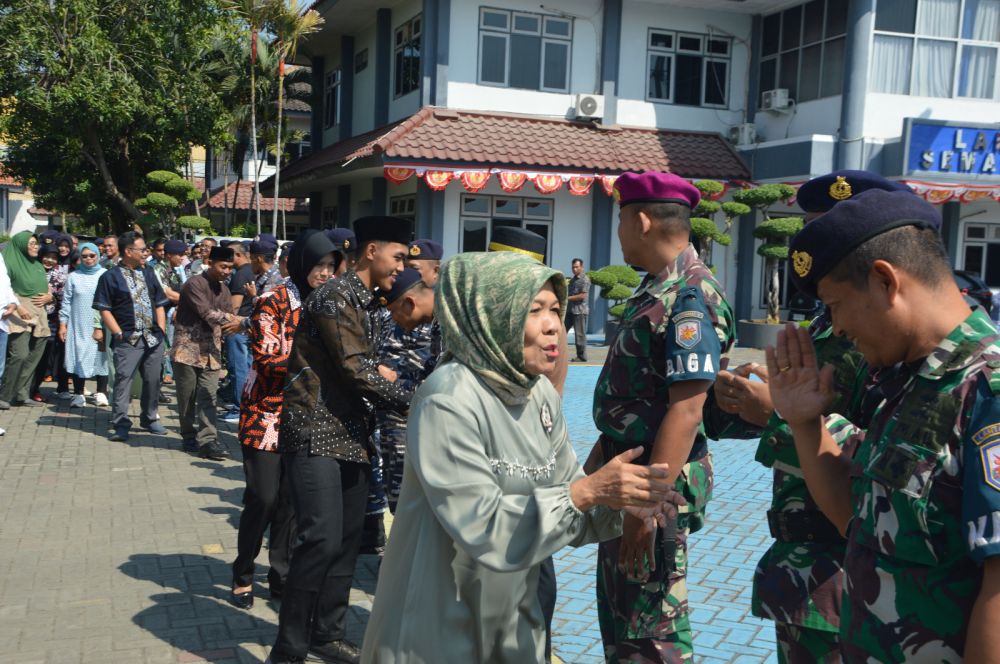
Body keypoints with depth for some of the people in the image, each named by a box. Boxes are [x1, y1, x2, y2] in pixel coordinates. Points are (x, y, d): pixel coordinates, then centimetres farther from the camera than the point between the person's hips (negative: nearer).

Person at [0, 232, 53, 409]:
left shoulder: (38, 265, 19)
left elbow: (48, 289, 24)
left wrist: (49, 297, 1)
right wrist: (18, 306, -23)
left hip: (39, 315, 7)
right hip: (20, 315, -7)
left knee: (33, 357, 3)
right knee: (19, 355, -17)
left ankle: (21, 394, 11)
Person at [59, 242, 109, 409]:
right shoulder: (74, 276, 5)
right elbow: (66, 301, 7)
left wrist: (103, 326, -6)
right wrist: (63, 324, 2)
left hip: (100, 325, -1)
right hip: (77, 326, 1)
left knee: (100, 357, 0)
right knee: (78, 358, 3)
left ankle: (101, 393, 10)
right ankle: (78, 395, 11)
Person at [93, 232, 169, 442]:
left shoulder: (148, 273, 15)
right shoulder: (110, 276, -2)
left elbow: (159, 304, 17)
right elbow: (104, 309, -5)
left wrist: (161, 330, 7)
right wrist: (118, 333, -11)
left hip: (153, 338, 5)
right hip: (128, 340, -5)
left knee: (152, 379, 10)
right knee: (123, 379, -7)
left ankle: (150, 418, 26)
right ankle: (121, 425, -2)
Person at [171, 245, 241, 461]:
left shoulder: (224, 290, 13)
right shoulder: (194, 284, -11)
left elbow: (228, 319, 6)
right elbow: (207, 313, -22)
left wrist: (236, 324, -17)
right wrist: (236, 320, -19)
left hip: (211, 350, 5)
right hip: (188, 348, -5)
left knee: (208, 397, -5)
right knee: (187, 397, 4)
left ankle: (207, 441, -9)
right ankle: (189, 436, 20)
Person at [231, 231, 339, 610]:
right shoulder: (272, 302, -9)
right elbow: (268, 357, -17)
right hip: (266, 411, -5)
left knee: (290, 499, 8)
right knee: (263, 497, -5)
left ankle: (281, 576, 22)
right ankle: (243, 576, 15)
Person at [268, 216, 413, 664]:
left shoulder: (369, 305, 15)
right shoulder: (335, 296, -14)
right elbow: (356, 370, -19)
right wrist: (410, 402, -12)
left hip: (350, 433, 9)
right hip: (315, 433, -9)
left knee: (347, 539, 12)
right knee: (322, 539, -14)